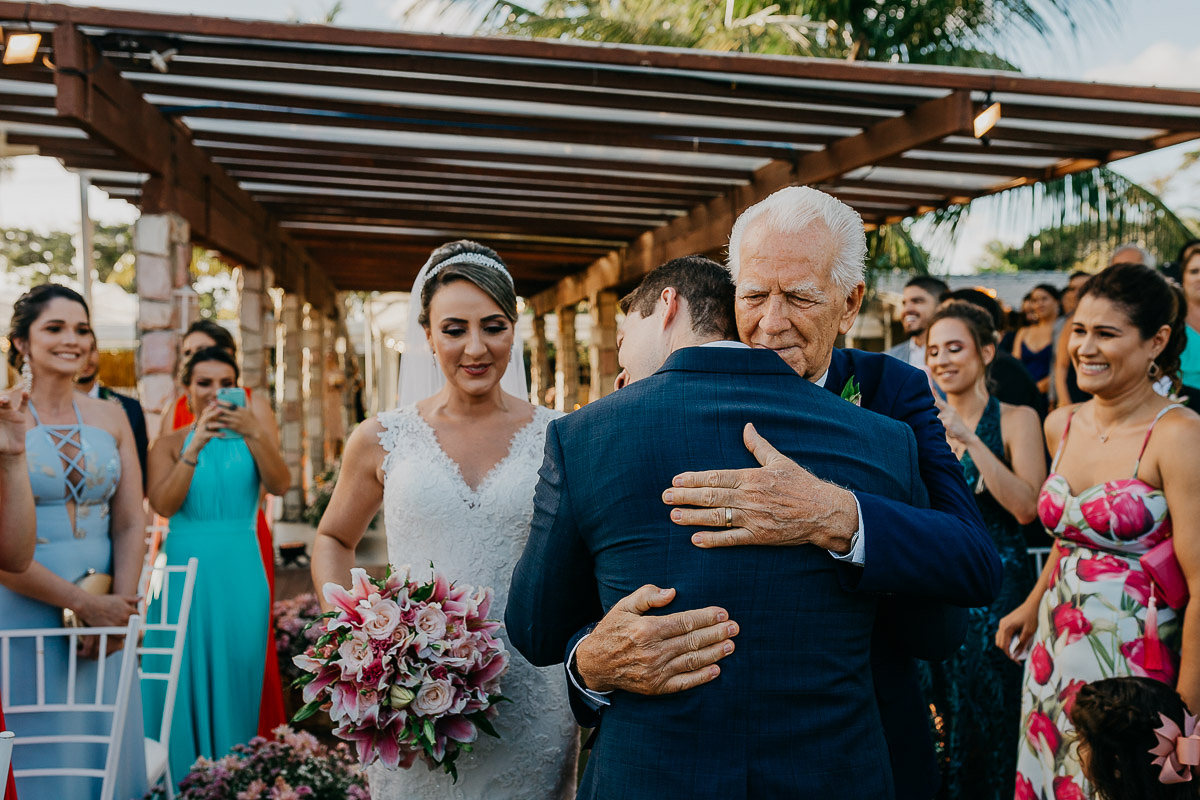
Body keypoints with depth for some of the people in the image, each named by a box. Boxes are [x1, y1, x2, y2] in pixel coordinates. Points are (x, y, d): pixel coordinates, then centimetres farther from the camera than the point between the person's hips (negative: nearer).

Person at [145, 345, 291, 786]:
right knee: (183, 677, 1)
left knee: (236, 674, 4)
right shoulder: (170, 443, 5)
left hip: (239, 570, 0)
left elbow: (280, 485, -12)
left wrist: (255, 435, -26)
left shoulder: (254, 430, 5)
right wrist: (197, 445, -21)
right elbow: (163, 505, -12)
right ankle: (179, 779, 15)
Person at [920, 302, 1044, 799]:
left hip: (994, 587, -4)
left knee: (987, 716, 3)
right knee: (931, 716, 9)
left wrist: (970, 440, -25)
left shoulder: (1017, 420, -5)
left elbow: (1027, 508, -20)